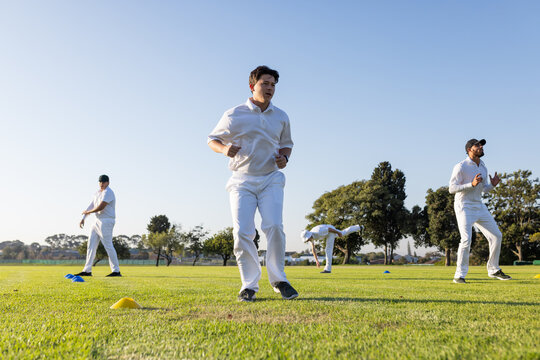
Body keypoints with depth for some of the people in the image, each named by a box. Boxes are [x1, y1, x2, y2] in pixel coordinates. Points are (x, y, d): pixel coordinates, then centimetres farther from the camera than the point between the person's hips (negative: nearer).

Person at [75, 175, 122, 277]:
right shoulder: (98, 193, 17)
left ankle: (116, 271, -7)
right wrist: (83, 218, 4)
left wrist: (87, 212, -6)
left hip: (106, 222, -10)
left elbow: (101, 207, -21)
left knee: (108, 246, -11)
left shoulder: (108, 192, -13)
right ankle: (87, 271, 15)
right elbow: (91, 206, 15)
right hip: (98, 221, 10)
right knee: (91, 245, 9)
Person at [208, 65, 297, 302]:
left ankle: (278, 280, 2)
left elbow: (286, 143, 24)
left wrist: (284, 157, 1)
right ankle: (249, 285, 3)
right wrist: (224, 149, -14)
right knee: (242, 232, -9)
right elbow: (212, 139, 9)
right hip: (242, 180, -1)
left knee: (274, 226, -15)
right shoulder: (233, 115, 1)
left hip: (271, 179, 2)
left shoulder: (281, 117, 11)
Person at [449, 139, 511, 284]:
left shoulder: (483, 167, 12)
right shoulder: (461, 167, -12)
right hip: (464, 207, -8)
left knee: (496, 236, 8)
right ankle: (459, 276, -10)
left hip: (479, 206, 8)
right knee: (466, 239, -19)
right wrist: (472, 184, -27)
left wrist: (492, 184, -1)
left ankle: (494, 270, 24)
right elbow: (452, 188, -17)